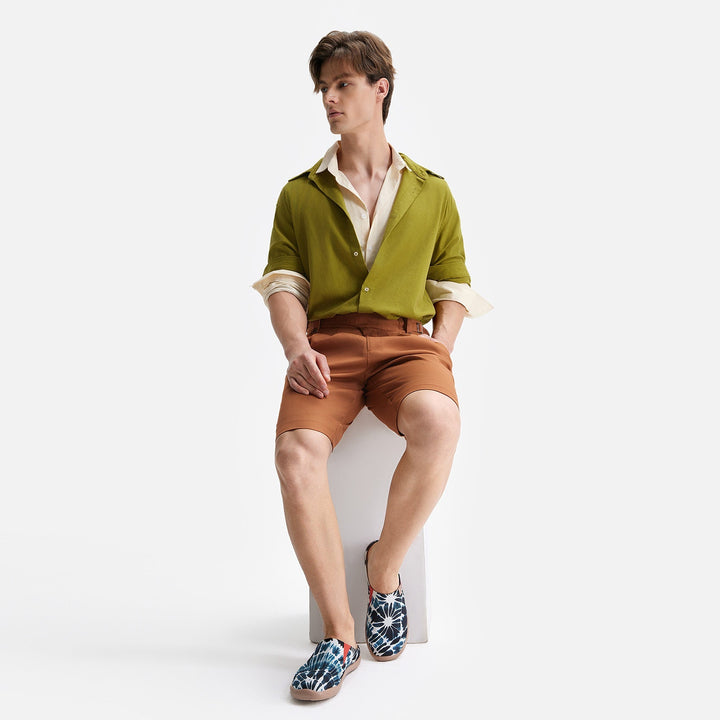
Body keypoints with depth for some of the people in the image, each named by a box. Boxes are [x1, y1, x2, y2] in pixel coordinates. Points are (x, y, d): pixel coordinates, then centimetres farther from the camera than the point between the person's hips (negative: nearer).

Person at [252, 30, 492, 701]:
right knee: (296, 451, -31)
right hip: (326, 344, 1)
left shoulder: (432, 192, 18)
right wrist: (297, 348, -10)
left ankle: (383, 571, -11)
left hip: (407, 342, 0)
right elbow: (283, 284, 10)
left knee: (437, 422, -36)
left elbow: (453, 290, 15)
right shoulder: (300, 194, 18)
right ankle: (339, 633, -18)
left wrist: (437, 355, -4)